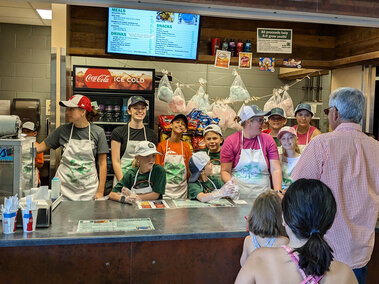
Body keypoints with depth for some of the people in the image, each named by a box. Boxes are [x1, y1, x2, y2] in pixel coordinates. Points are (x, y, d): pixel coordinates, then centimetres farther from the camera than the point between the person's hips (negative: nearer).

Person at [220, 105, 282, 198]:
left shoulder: (267, 140, 8)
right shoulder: (231, 141, 1)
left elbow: (275, 169, 3)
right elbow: (225, 171, 1)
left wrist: (278, 192, -11)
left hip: (262, 194, 2)